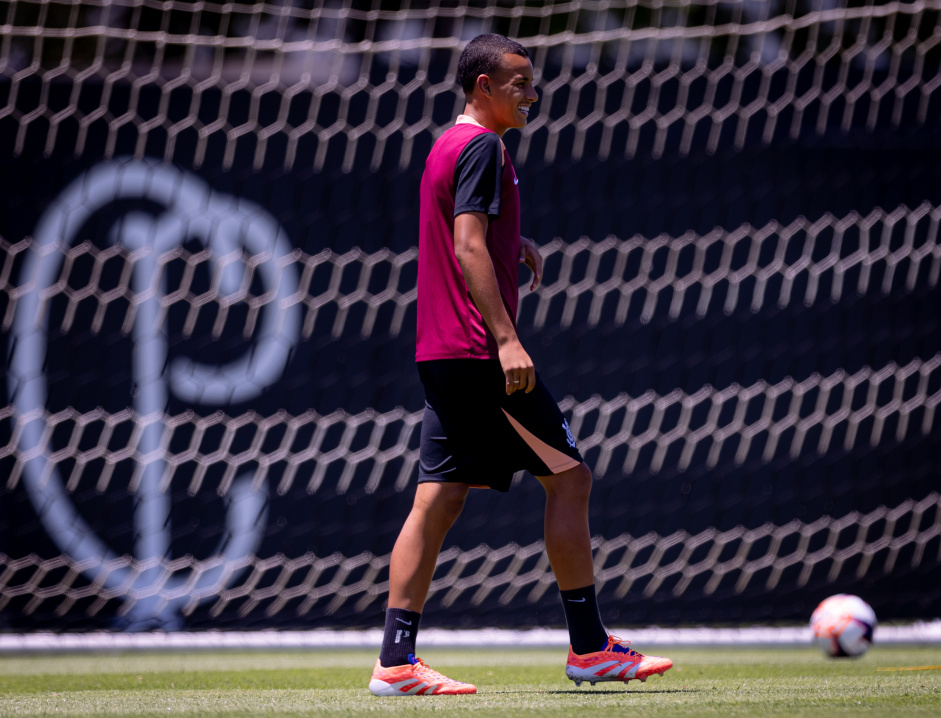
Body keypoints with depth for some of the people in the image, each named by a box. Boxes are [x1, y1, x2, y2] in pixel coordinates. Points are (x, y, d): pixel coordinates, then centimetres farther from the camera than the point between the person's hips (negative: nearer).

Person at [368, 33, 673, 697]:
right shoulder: (482, 147, -10)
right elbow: (469, 248, -20)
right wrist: (506, 338, -25)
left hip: (442, 354, 10)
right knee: (568, 475, -2)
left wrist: (515, 243, 19)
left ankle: (396, 661, 0)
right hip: (480, 353, -10)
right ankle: (589, 647, 1)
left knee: (439, 499, 5)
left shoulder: (449, 146, 20)